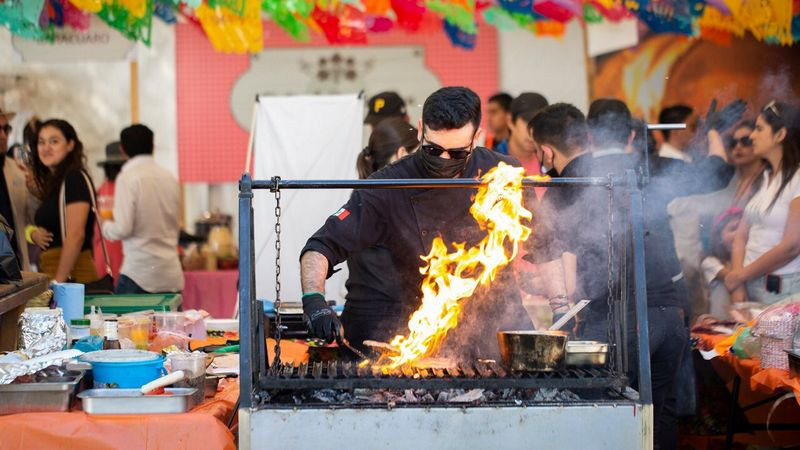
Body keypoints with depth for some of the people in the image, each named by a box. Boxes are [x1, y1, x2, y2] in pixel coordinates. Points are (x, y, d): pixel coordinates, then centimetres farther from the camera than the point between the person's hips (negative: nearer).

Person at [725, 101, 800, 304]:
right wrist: (737, 286, -6)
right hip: (750, 285, 6)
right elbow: (742, 236, 9)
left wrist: (740, 276, -7)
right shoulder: (765, 178, 14)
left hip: (783, 290, -6)